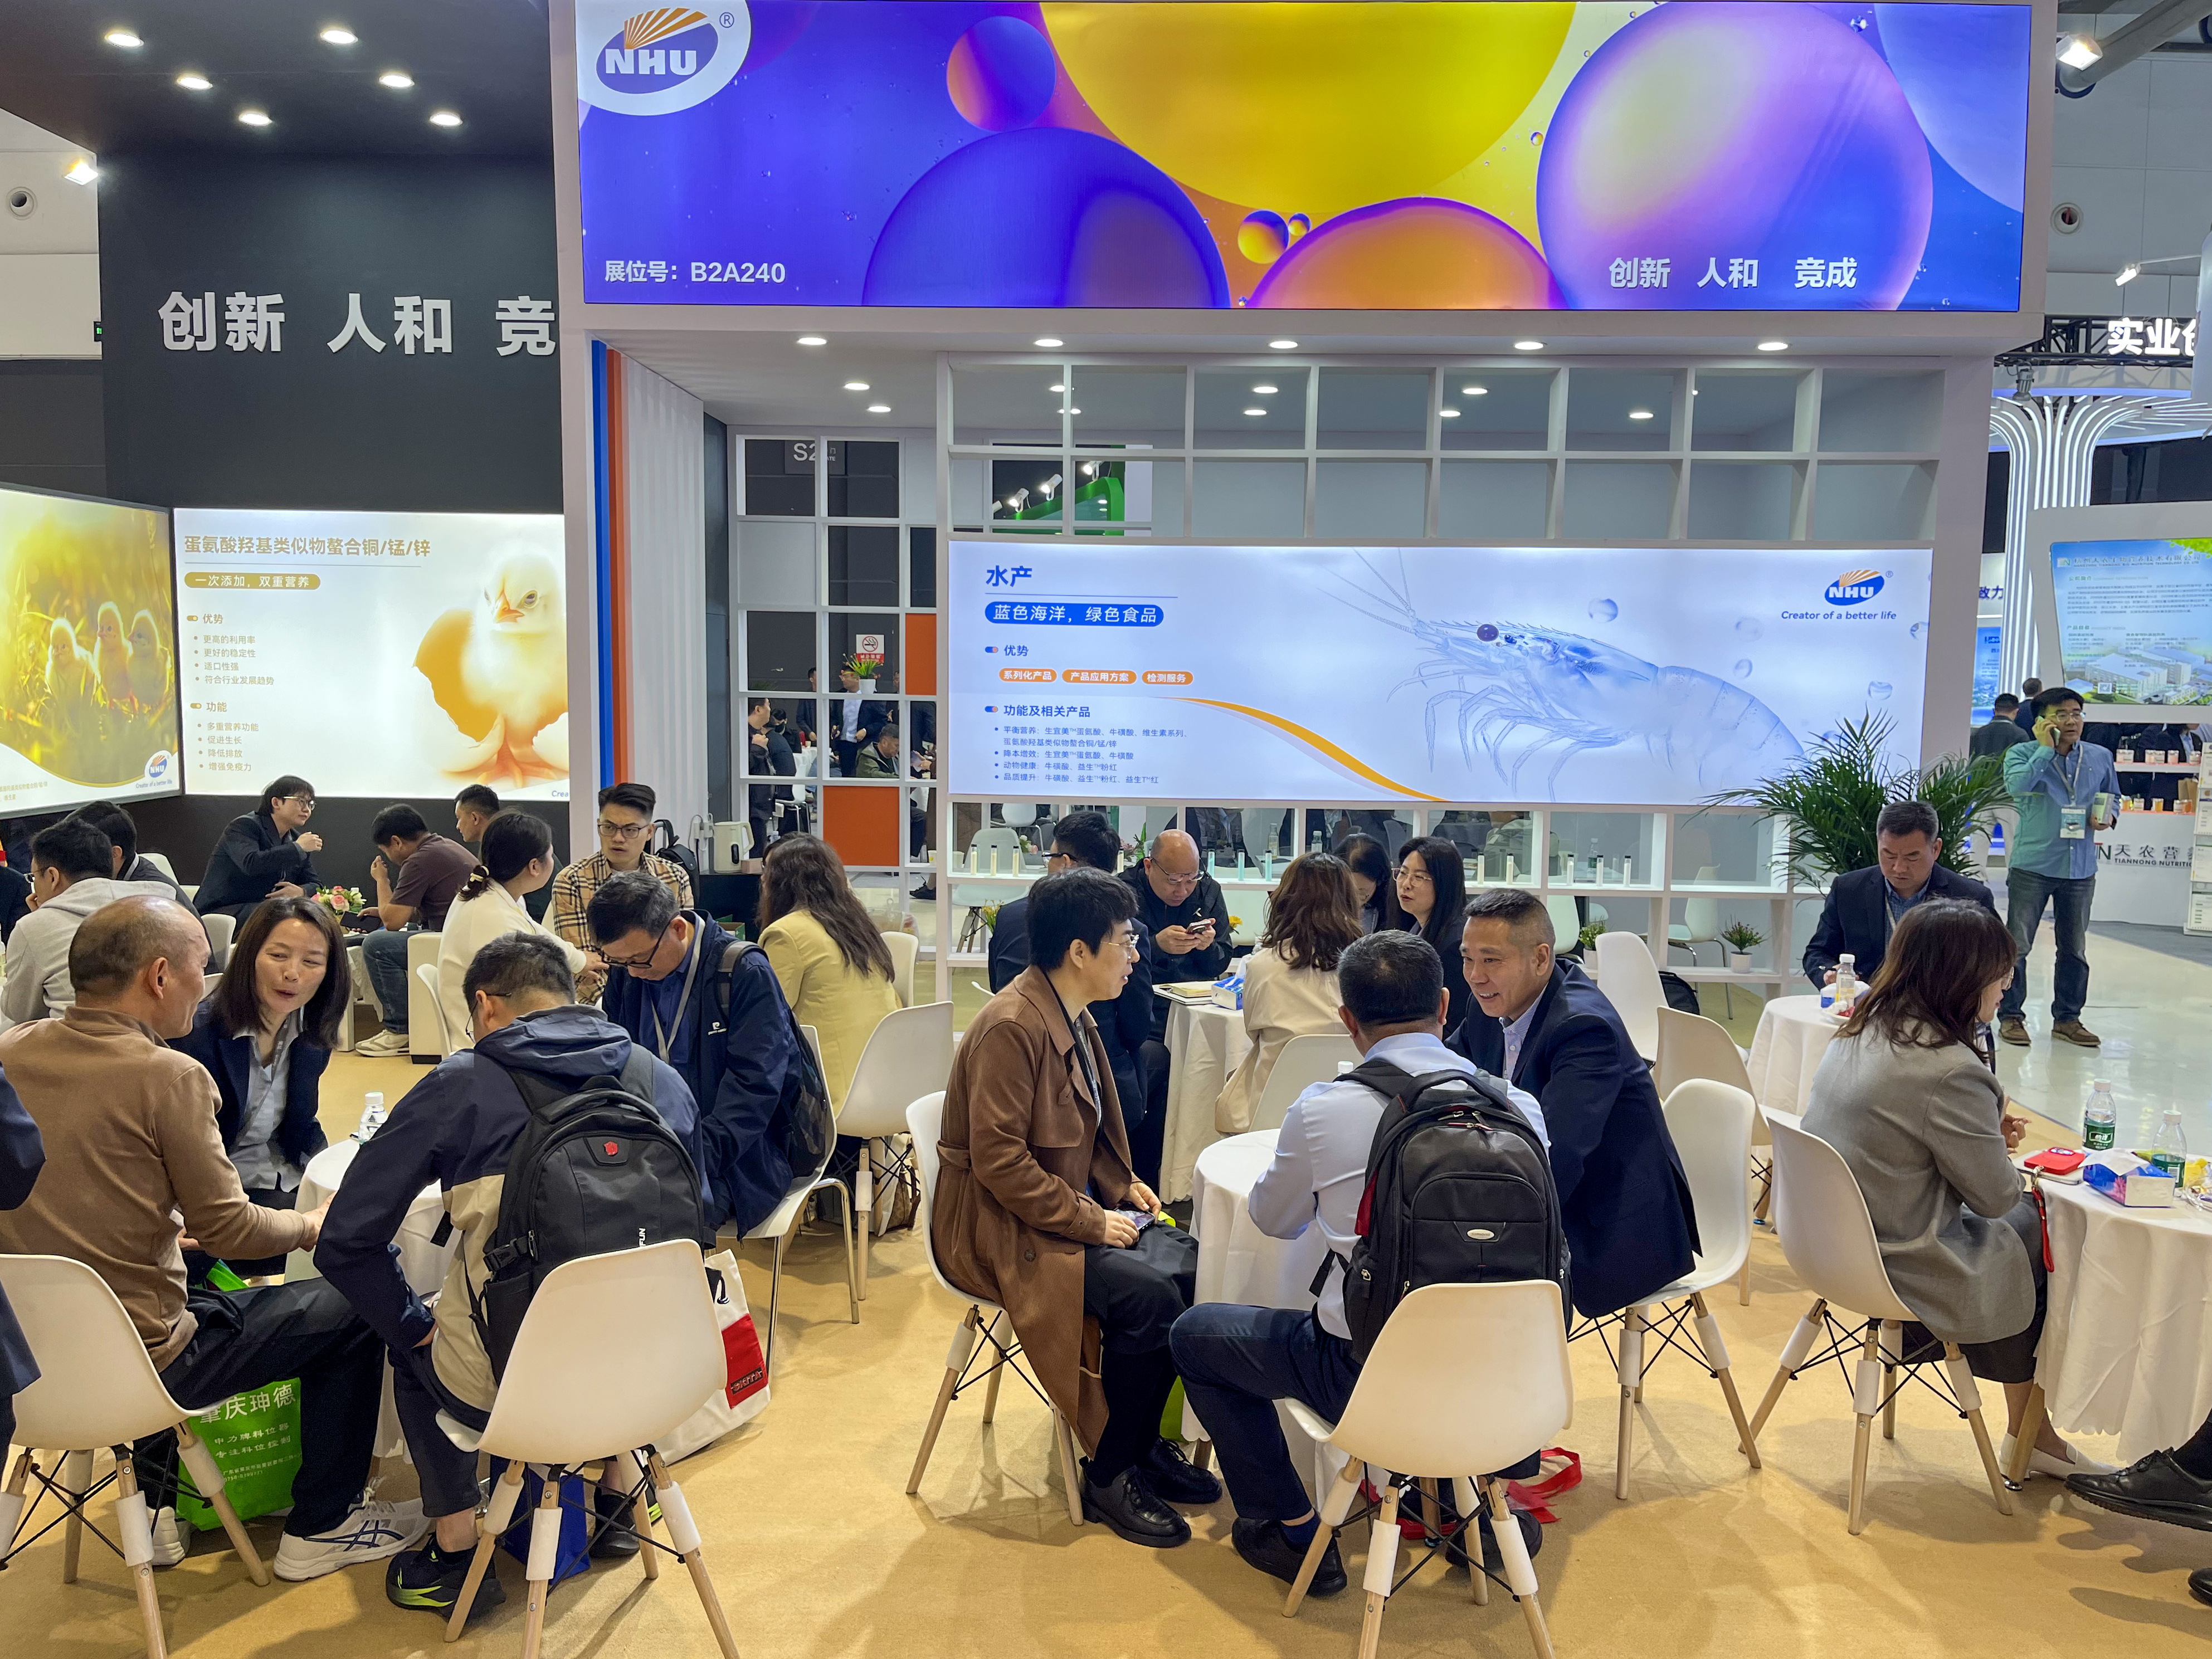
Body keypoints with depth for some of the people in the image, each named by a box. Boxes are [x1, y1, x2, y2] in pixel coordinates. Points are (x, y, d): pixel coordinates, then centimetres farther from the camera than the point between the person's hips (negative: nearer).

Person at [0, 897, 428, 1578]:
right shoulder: (168, 1075, -20)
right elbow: (227, 1229, -15)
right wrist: (311, 1226, 5)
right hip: (135, 1366, -8)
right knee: (353, 1305, 5)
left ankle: (155, 1504, 37)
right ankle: (320, 1528, 19)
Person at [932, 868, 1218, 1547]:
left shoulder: (1073, 1016, 8)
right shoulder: (1011, 1027, -22)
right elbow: (1000, 1163, -25)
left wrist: (1122, 1185, 5)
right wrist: (1090, 1222, -21)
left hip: (1066, 1209, 9)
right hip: (999, 1229, -9)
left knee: (1193, 1263, -7)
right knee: (1147, 1294, -25)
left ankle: (1148, 1442, 10)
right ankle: (1110, 1476, -5)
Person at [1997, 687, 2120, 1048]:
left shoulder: (2100, 757, 8)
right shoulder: (2023, 753, -4)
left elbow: (2112, 796, 21)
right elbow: (2017, 785, -24)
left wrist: (2108, 817, 0)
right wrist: (2047, 747, -18)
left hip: (2080, 869, 4)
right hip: (2032, 866, -4)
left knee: (2074, 948, 12)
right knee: (2017, 945, -1)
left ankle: (2067, 1019, 23)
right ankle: (2011, 1017, 10)